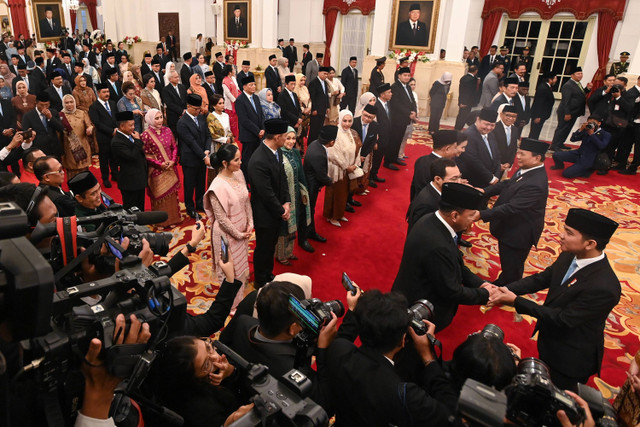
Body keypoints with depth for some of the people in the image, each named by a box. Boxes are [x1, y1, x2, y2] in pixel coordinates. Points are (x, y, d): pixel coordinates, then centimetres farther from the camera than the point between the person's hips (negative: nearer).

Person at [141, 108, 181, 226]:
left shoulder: (167, 130, 3)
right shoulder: (146, 135, -11)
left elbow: (174, 147, 7)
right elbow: (146, 154, -10)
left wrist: (173, 161, -8)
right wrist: (160, 164, -16)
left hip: (170, 168, 4)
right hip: (157, 171, -4)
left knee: (172, 193, 13)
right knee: (159, 196, 6)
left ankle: (173, 218, 29)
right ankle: (161, 221, 21)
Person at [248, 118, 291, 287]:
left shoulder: (277, 152, -3)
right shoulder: (258, 161, -31)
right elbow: (266, 193, -27)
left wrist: (286, 203, -4)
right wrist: (281, 211, -15)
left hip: (276, 210, 8)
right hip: (265, 214, -8)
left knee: (271, 244, 25)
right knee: (263, 248, 12)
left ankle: (268, 274, 47)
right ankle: (261, 282, 35)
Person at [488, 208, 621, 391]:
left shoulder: (604, 287, -36)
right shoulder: (569, 257, -12)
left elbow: (564, 319, -30)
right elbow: (541, 279, -3)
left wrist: (516, 301, -26)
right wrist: (505, 289, -18)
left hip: (571, 356, -7)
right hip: (549, 339, 7)